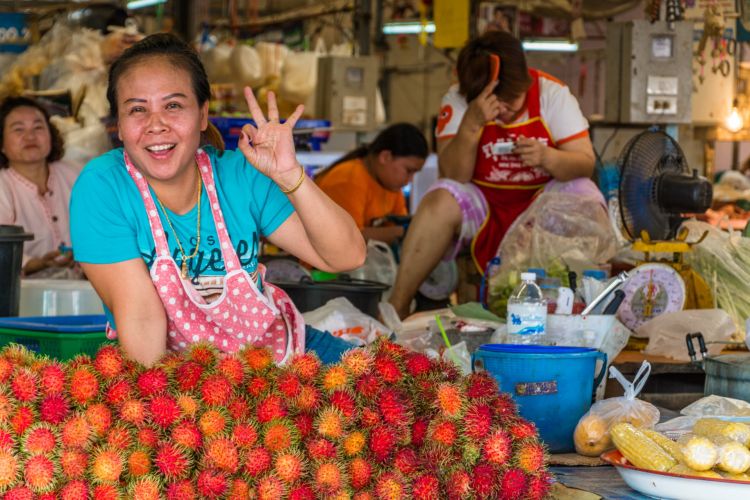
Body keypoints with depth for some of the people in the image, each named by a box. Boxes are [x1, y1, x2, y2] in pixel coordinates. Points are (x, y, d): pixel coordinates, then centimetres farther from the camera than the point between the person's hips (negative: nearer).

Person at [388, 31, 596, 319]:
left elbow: (586, 164, -12)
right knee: (440, 201, -32)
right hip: (483, 203, 0)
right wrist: (472, 124, -35)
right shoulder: (457, 101, -12)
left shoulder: (552, 94, -10)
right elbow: (452, 177, -20)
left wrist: (547, 157, -34)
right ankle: (397, 308, -27)